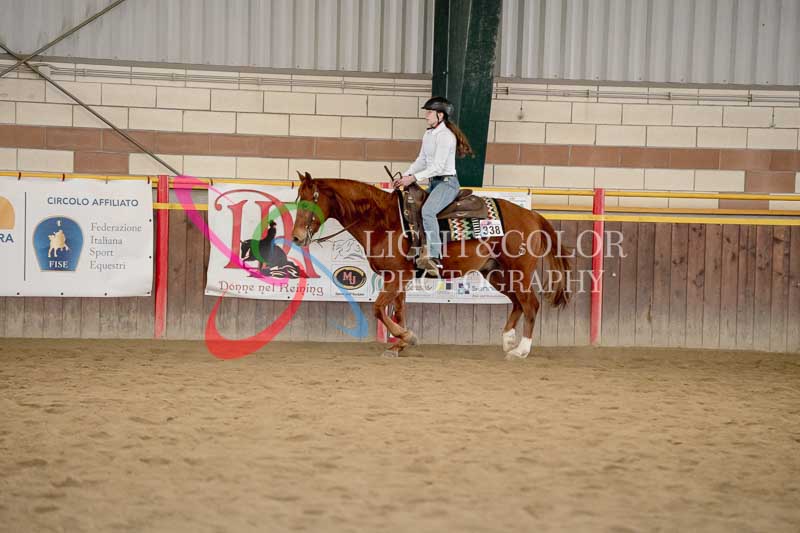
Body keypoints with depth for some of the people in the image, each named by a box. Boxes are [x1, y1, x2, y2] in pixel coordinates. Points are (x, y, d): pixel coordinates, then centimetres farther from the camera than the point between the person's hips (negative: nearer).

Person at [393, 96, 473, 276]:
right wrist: (404, 176, 8)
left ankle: (434, 258, -40)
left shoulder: (445, 136, -15)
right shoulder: (428, 134, 14)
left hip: (447, 182, -11)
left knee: (427, 210, -32)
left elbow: (438, 166, -21)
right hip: (433, 183, 11)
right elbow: (421, 160, 20)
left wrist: (414, 178, -23)